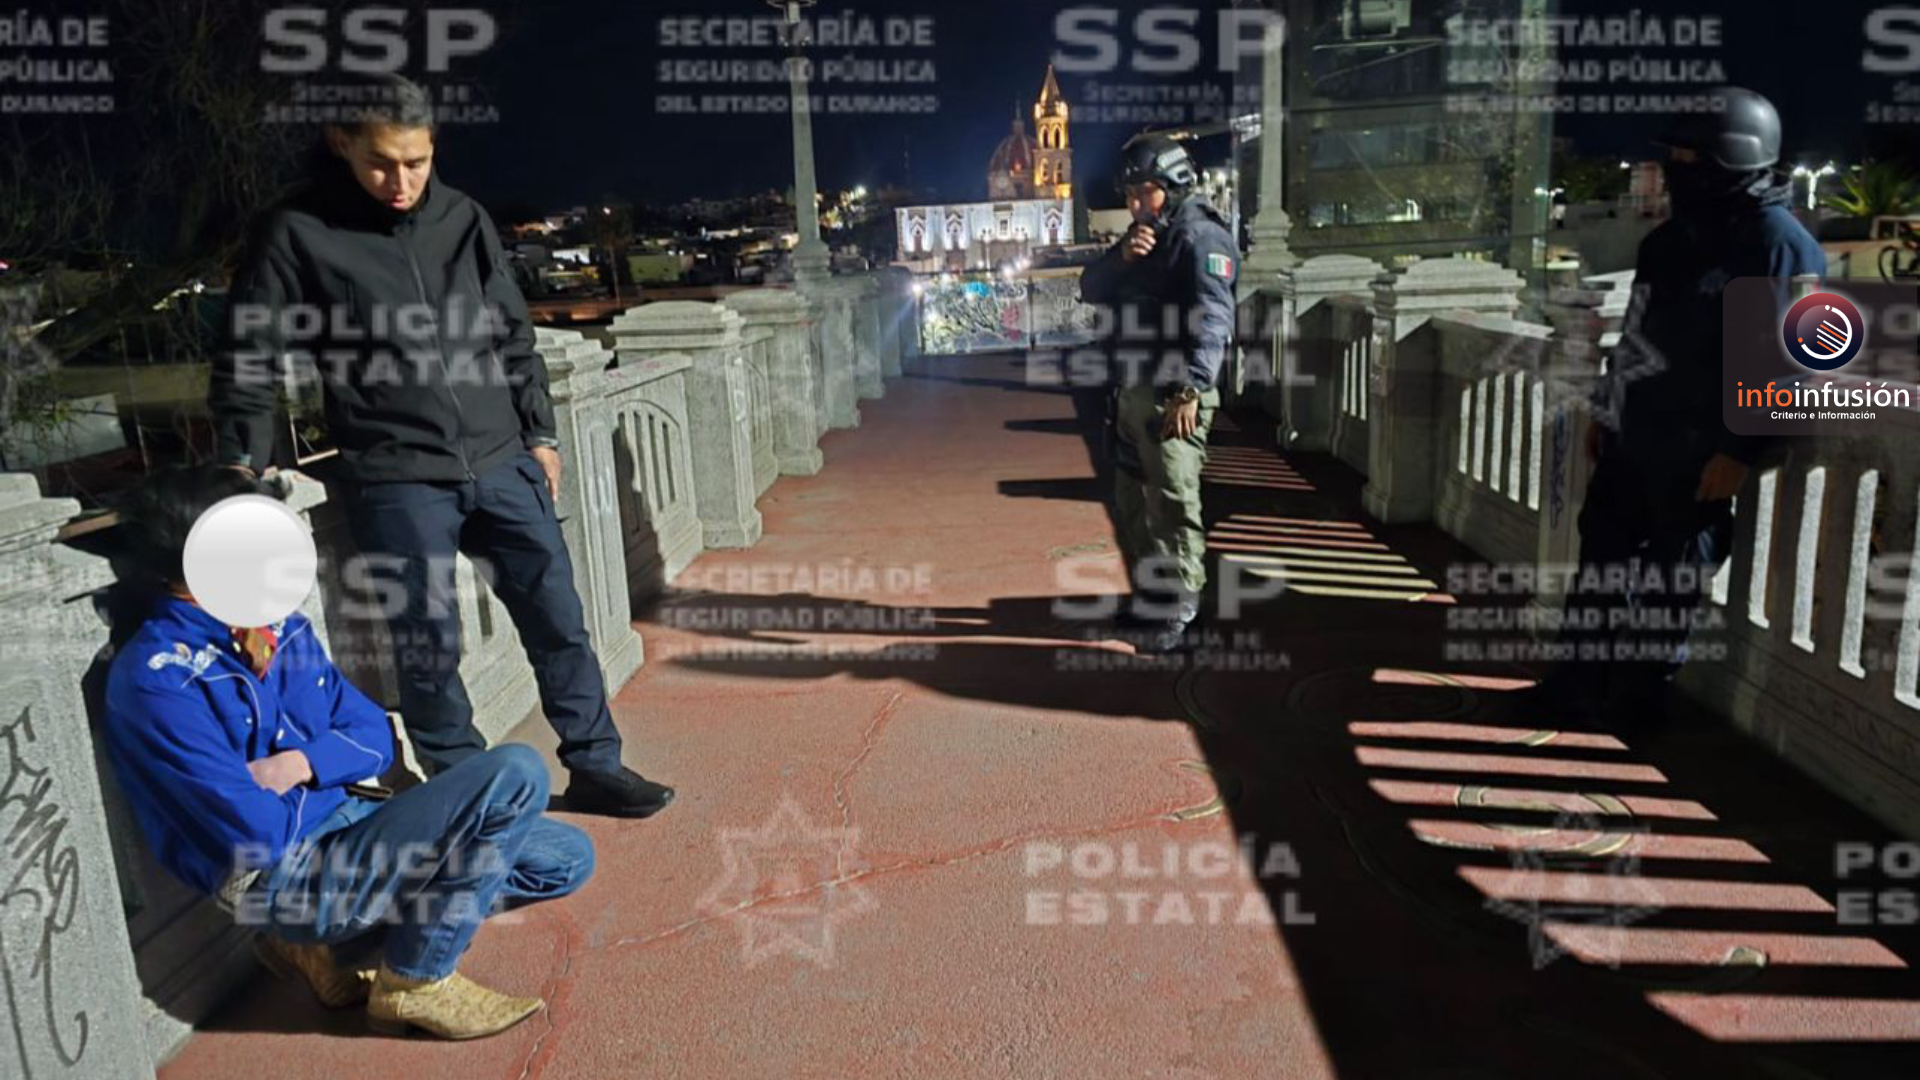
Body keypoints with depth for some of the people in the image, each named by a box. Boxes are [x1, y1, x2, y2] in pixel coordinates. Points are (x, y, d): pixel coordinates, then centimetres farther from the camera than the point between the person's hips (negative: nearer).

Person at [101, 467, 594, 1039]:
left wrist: (301, 765, -10)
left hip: (347, 817, 8)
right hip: (282, 878, -8)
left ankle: (333, 943, 10)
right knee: (516, 775, -22)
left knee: (566, 857, 6)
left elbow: (375, 733, 10)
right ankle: (417, 983, -5)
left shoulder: (283, 628, 5)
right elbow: (258, 837, -23)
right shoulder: (155, 680, -19)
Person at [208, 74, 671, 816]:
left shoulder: (463, 220, 5)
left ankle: (596, 767, 23)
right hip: (397, 483, -3)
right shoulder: (297, 234, -5)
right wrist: (241, 467, -4)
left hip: (502, 464, 4)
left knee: (559, 620, 7)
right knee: (429, 647, 2)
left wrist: (538, 434, 12)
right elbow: (248, 361, 0)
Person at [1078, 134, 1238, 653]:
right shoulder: (1142, 237, 20)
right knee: (1130, 502, 16)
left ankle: (1175, 611, 1)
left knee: (1172, 504, -7)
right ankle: (1145, 595, 29)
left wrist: (1190, 390, -30)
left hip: (1173, 397, -9)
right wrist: (1121, 256, -6)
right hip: (1130, 392, 9)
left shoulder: (1201, 237, -9)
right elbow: (1091, 289, 14)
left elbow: (1212, 318, -21)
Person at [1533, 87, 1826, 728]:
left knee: (1674, 572, 3)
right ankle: (1582, 675, 24)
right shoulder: (1674, 236, 13)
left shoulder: (1777, 244, -14)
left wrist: (1738, 451, -21)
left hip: (1696, 448, -9)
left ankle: (1639, 693, 16)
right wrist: (1605, 410, 20)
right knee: (1604, 547, 13)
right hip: (1633, 434, 9)